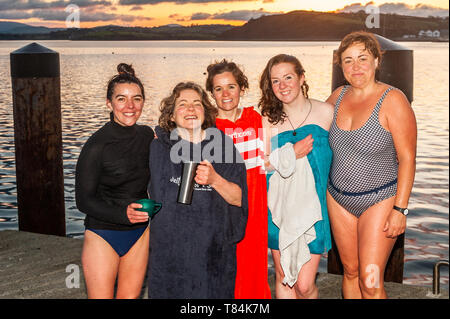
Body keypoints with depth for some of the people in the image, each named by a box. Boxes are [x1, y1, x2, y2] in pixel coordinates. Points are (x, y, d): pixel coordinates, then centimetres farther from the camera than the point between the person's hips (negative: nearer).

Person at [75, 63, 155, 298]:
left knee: (130, 296, 12)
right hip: (103, 235, -5)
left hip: (139, 233, 5)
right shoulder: (97, 144, -16)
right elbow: (83, 200, -15)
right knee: (101, 297, 2)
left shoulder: (147, 136, 1)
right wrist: (123, 214, -29)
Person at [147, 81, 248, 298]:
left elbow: (239, 199, -2)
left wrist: (214, 179, -16)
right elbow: (148, 194, 17)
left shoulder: (223, 145, 2)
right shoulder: (158, 146, 4)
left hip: (214, 253, 0)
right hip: (169, 253, 0)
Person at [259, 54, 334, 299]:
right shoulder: (268, 120, 0)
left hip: (314, 206, -1)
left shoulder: (326, 112, 0)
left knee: (304, 284, -4)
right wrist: (291, 154, -13)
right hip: (280, 207, 1)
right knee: (284, 279, 9)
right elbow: (260, 165, -2)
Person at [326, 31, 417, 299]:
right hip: (338, 198, 5)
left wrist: (400, 209, -17)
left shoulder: (393, 100, -14)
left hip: (380, 199, -5)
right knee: (350, 272, 14)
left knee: (370, 282, -7)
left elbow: (407, 158, -14)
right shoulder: (339, 96, 2)